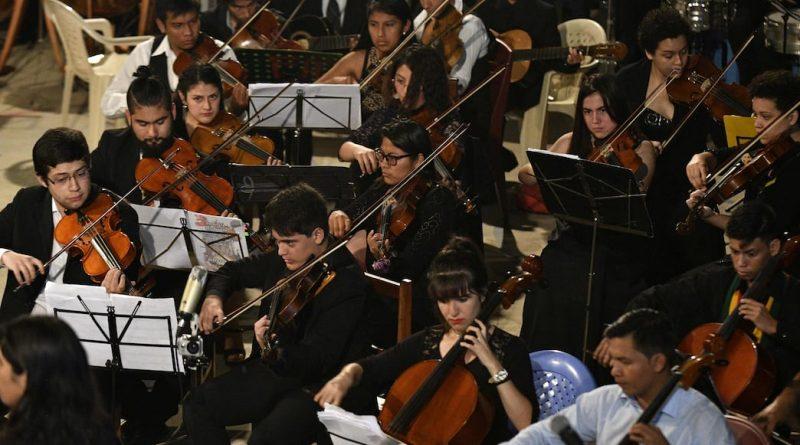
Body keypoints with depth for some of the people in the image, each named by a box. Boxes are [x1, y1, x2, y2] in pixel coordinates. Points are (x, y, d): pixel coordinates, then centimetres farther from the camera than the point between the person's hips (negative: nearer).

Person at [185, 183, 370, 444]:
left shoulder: (347, 283, -20)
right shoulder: (280, 261, 3)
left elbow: (318, 361, -26)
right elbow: (234, 271, 22)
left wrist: (277, 352, -46)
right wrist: (213, 296, 0)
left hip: (318, 388, -8)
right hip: (274, 372, 8)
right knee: (197, 405, -8)